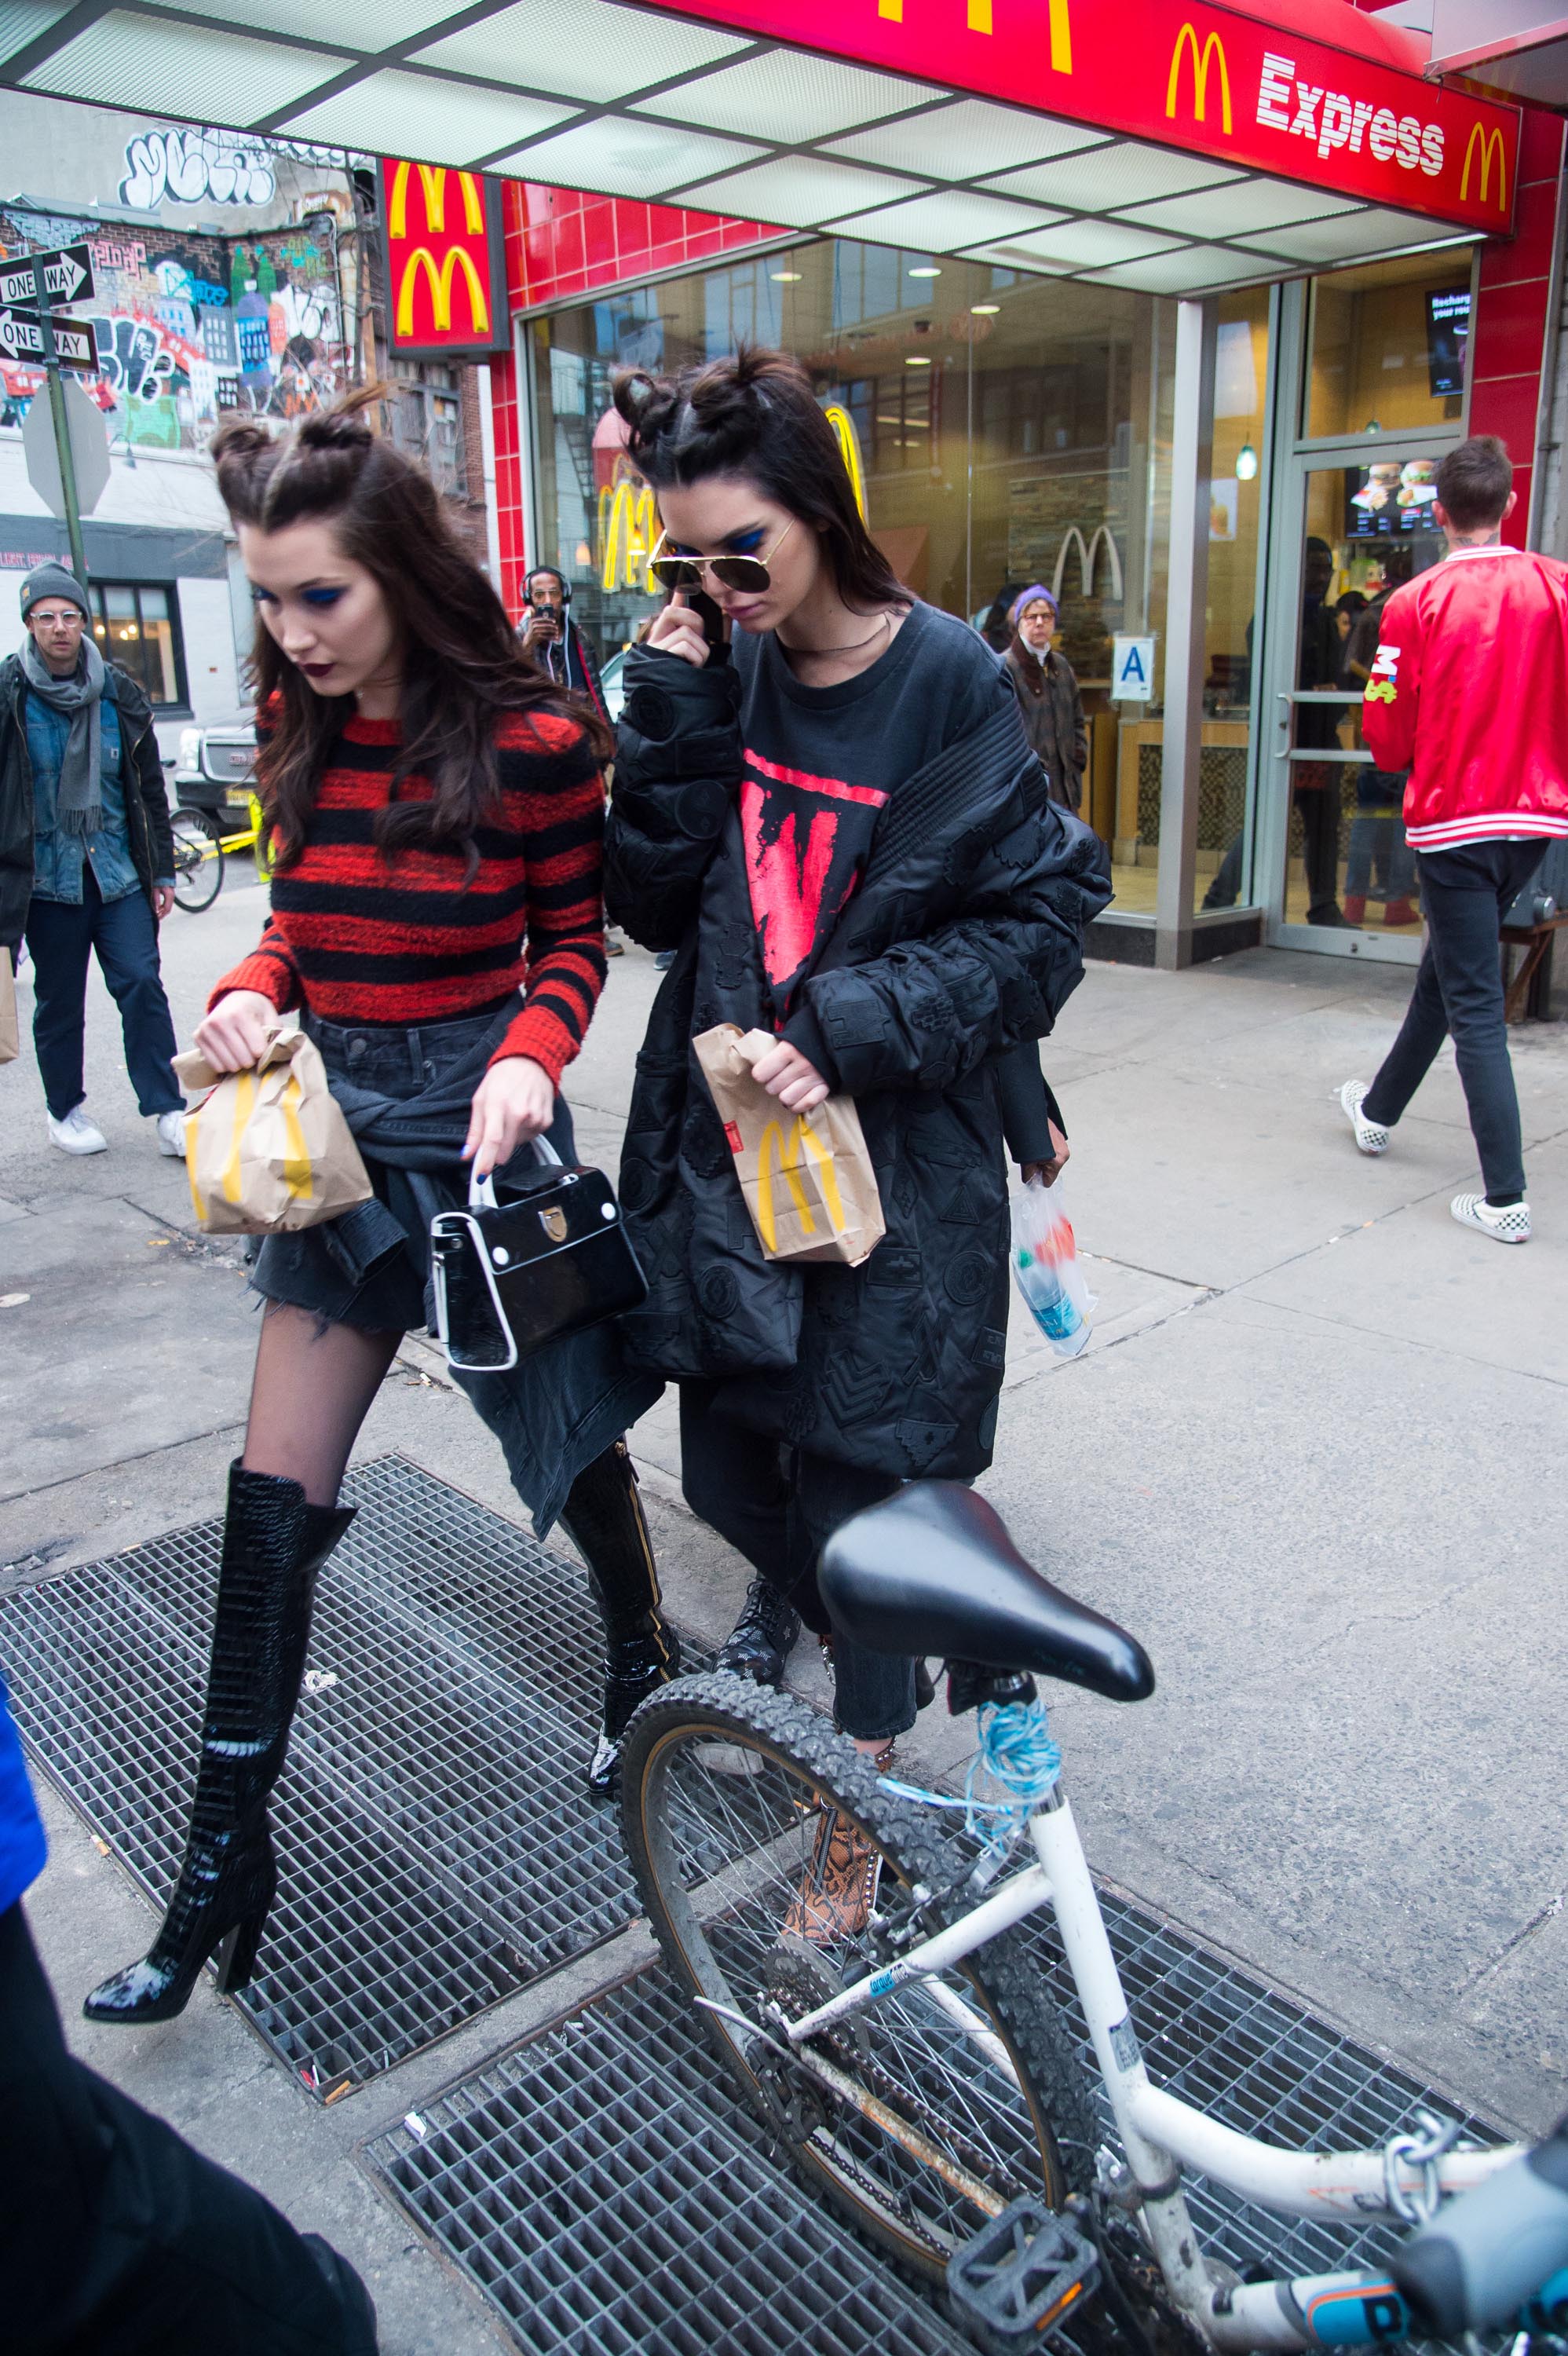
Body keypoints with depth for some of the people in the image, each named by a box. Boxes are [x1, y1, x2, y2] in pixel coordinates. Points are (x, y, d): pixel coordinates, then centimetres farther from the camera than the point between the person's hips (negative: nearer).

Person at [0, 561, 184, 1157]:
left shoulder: (119, 694, 6)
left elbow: (150, 788, 11)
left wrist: (161, 871, 8)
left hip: (119, 875, 2)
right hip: (48, 879, -1)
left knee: (142, 985, -6)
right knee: (59, 1002, 7)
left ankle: (167, 1111, 0)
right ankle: (66, 1111, 23)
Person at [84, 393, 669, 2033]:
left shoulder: (529, 739, -13)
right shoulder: (300, 726, 3)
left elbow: (575, 934, -3)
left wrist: (531, 1052, -21)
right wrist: (251, 992, -6)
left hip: (476, 1125, -5)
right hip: (336, 1116, 5)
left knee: (561, 1427, 12)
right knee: (275, 1492, 5)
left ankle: (642, 1660, 44)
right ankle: (227, 1853, 19)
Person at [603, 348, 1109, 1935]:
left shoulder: (947, 683, -10)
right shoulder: (719, 675, 4)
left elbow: (1043, 917, -9)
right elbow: (654, 901, -2)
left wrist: (854, 1028, -19)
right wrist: (676, 708, -12)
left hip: (889, 1163, -4)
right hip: (723, 1146, 5)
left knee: (860, 1488, 4)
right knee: (729, 1471, 17)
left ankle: (858, 1808, 26)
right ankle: (779, 1587, 53)